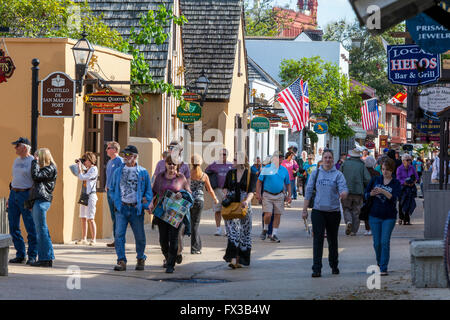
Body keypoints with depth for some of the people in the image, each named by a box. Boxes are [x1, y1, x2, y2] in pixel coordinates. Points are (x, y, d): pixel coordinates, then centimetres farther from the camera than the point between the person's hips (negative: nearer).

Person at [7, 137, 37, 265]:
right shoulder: (17, 161, 15)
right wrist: (10, 198, 18)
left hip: (26, 195, -8)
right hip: (14, 194, 8)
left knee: (31, 228, -5)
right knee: (13, 227, 6)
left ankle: (32, 256, 1)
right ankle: (20, 255, 12)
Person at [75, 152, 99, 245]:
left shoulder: (94, 169, -11)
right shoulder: (87, 169, 14)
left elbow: (82, 177, -15)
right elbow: (81, 177, 26)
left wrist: (80, 167, -5)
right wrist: (80, 166, 18)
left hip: (91, 195, -9)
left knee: (90, 219, -8)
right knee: (83, 218, 9)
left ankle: (94, 239, -5)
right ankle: (84, 239, 14)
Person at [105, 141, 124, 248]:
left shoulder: (120, 161, -8)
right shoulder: (109, 162, 19)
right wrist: (107, 186, 16)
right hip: (109, 191, 9)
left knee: (117, 216, -9)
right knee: (113, 216, 9)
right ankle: (115, 239, 12)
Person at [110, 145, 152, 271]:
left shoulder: (143, 172, 5)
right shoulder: (118, 171, 10)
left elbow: (149, 191, 9)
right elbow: (113, 189, 17)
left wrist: (146, 205, -4)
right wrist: (116, 202, 3)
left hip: (136, 209, -1)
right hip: (121, 208, 1)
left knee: (140, 236, 5)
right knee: (119, 235, -12)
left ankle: (141, 259, 26)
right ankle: (121, 261, -11)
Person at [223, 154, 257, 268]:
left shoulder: (251, 175, 1)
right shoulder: (230, 173, 13)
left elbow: (251, 191, -8)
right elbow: (225, 187, 19)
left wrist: (247, 200, -27)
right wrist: (226, 196, -2)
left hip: (244, 207, -1)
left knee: (244, 233, 3)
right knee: (233, 231, -11)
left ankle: (240, 259, 11)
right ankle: (233, 259, -19)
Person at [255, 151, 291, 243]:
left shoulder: (284, 170, 6)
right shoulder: (266, 169, -3)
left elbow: (288, 184, 14)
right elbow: (259, 181, 1)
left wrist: (289, 195, 5)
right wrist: (258, 193, -6)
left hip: (279, 196, 3)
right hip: (267, 195, -3)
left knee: (278, 215, 2)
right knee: (268, 214, -12)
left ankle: (274, 235, 10)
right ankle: (265, 230, 15)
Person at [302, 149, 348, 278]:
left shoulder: (338, 174, 1)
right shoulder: (315, 173, 6)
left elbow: (344, 188, -13)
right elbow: (308, 191, 8)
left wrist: (343, 194, -37)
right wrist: (305, 210, 5)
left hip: (333, 211, 0)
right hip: (318, 210, 0)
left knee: (332, 240, 12)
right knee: (318, 239, -10)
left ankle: (334, 265, 29)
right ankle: (316, 269, -12)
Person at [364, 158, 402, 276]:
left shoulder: (396, 183, -1)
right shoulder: (375, 180, 6)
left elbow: (394, 198, -16)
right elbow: (365, 194, 7)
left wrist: (383, 191, -29)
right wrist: (372, 193, -15)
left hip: (389, 217, -2)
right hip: (375, 216, 2)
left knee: (385, 242, -10)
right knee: (377, 243, 5)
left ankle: (384, 268, -6)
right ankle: (379, 262, 31)